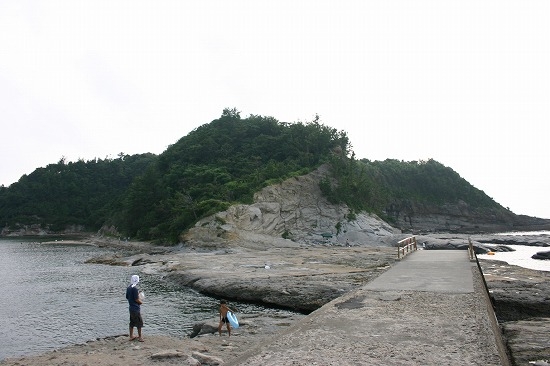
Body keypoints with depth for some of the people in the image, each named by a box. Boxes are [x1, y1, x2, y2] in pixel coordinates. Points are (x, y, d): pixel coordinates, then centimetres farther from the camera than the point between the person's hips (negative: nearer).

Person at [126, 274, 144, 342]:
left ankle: (131, 336, 25)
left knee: (132, 322, 17)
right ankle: (140, 337, 10)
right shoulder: (135, 289, -22)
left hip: (131, 308, 8)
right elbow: (137, 299, -21)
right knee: (139, 323, 3)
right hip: (136, 308, -8)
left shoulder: (128, 288, 5)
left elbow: (127, 297, 14)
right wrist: (141, 302, -3)